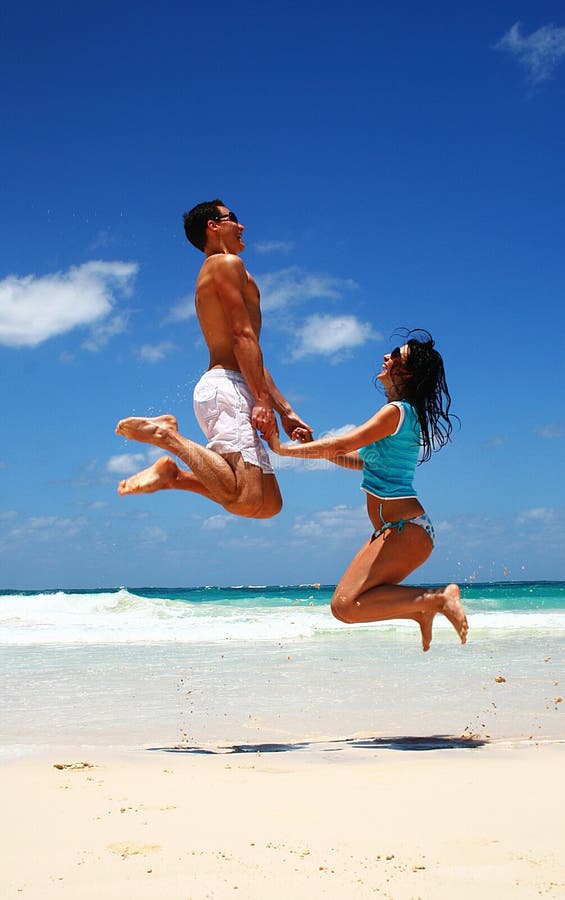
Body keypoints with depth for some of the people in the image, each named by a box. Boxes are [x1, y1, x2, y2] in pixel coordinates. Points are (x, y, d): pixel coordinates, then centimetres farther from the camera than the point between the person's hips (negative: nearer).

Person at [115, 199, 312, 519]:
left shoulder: (214, 272, 31)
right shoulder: (227, 263, 2)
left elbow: (251, 362, 28)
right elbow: (242, 336, -12)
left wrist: (287, 412, 23)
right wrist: (262, 398, -18)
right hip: (226, 388, -10)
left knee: (270, 504, 5)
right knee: (247, 500, -25)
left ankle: (174, 475, 5)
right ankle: (166, 434, -14)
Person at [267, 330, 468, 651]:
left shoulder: (397, 411, -12)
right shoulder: (403, 412, 18)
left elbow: (340, 445, -16)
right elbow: (361, 461, 26)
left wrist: (284, 448, -8)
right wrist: (318, 448, 14)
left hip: (406, 529, -10)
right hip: (394, 529, 10)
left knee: (345, 605, -16)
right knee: (354, 599, 13)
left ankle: (436, 599, -12)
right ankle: (422, 610, 16)